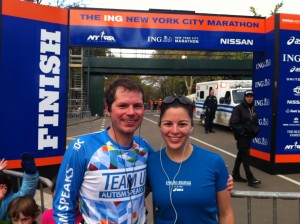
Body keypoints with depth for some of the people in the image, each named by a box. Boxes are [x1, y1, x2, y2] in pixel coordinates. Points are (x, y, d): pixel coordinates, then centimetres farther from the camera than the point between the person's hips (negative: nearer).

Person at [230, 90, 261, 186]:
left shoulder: (253, 109, 12)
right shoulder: (238, 108, -11)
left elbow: (255, 122, 19)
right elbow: (233, 123, -15)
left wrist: (255, 131, 2)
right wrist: (242, 131, -16)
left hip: (249, 136, 7)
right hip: (241, 136, -7)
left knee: (241, 155, 13)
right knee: (245, 155, -8)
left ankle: (236, 175, 23)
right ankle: (250, 178, -5)